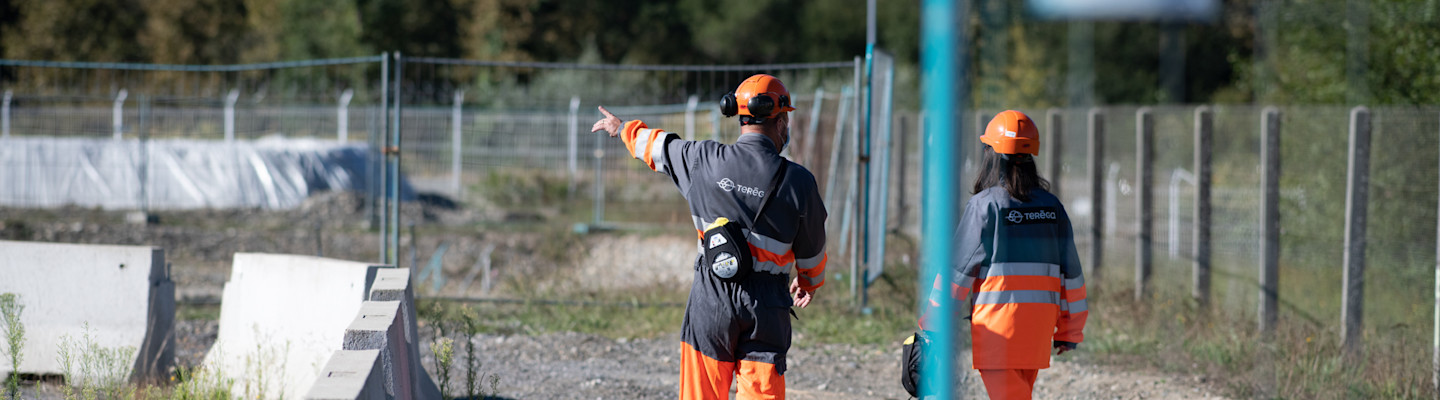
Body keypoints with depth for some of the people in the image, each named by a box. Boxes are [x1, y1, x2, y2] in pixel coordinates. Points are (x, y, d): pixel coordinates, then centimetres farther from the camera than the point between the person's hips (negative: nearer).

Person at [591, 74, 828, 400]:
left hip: (711, 297, 2)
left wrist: (623, 128, 40)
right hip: (766, 308, -1)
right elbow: (811, 248, 8)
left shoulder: (703, 160, -3)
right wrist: (810, 282, 31)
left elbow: (659, 146, 18)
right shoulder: (797, 181, -6)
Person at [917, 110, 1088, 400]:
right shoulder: (1051, 206, 9)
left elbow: (959, 269, -5)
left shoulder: (985, 205, -7)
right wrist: (1069, 329, 18)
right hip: (1040, 320, 6)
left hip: (998, 320, -6)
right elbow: (1070, 271, 11)